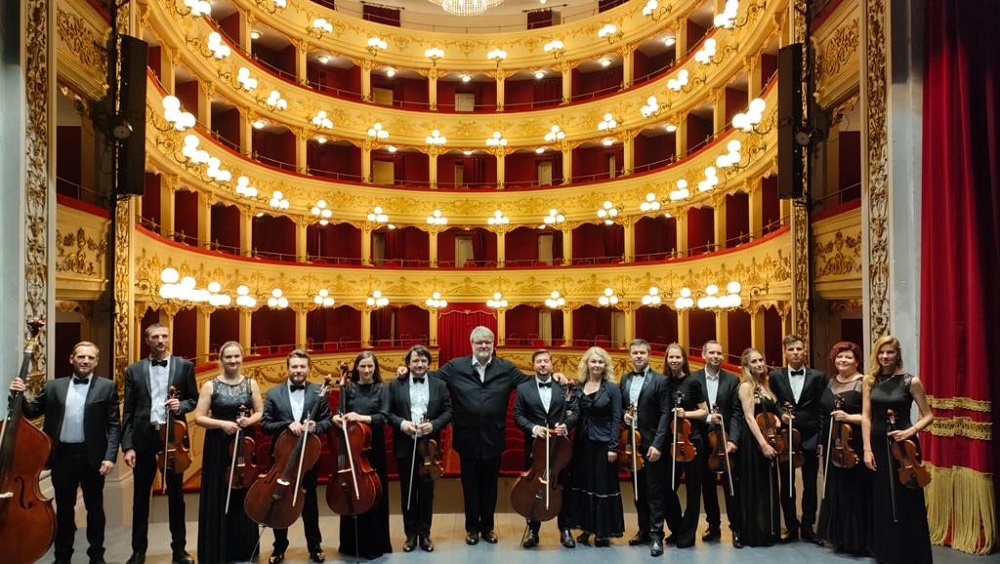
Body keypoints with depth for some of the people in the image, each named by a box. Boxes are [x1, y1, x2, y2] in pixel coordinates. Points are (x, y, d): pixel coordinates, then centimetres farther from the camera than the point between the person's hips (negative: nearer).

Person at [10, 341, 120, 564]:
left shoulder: (107, 387, -1)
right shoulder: (53, 386, 7)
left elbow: (114, 425, -5)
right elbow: (32, 412, 8)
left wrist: (110, 456, -13)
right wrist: (19, 396, -10)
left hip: (92, 456, -2)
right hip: (62, 455, 2)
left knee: (94, 508, 10)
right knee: (64, 508, 13)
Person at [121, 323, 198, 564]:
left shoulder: (184, 366, 2)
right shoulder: (134, 370, 3)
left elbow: (194, 400, 8)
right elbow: (128, 411, 2)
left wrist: (181, 406, -14)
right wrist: (127, 445, -4)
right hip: (144, 436, 1)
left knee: (176, 494, 10)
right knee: (141, 496, 9)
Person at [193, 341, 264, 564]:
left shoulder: (251, 384, 4)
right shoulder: (210, 385, -3)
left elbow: (260, 413, 8)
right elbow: (199, 418, -5)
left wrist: (249, 420, -12)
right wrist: (222, 423, -19)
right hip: (218, 447, -2)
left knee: (244, 496, 7)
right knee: (218, 498, 1)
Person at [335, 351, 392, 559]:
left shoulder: (382, 389, 1)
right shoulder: (348, 388, 6)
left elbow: (382, 417, -9)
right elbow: (342, 413, 4)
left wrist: (361, 417, -23)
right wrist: (337, 418, -18)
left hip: (374, 448, -1)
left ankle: (375, 544, 15)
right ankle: (352, 543, 19)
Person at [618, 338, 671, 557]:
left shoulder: (659, 380, -7)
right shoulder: (624, 380, 10)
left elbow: (665, 414, -12)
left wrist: (657, 444, -18)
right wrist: (623, 415, -6)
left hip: (651, 444, -5)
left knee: (654, 491, 0)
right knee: (639, 489, 13)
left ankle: (656, 535, 7)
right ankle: (644, 530, 25)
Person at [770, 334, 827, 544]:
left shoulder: (818, 377, 1)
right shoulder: (776, 376, 3)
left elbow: (823, 410, -1)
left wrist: (822, 439, -5)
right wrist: (780, 415, -16)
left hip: (810, 438, 0)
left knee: (810, 485, 8)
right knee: (787, 485, 7)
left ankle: (807, 527, 19)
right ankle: (791, 527, 18)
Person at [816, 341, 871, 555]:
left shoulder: (863, 383, -9)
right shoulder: (830, 383, 13)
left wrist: (849, 417, -25)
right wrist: (821, 441, 18)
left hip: (854, 447, -7)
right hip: (832, 446, 7)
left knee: (855, 493, -1)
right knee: (834, 492, 12)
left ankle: (859, 541, 10)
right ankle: (840, 538, 24)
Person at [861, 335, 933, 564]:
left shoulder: (911, 381, -5)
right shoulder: (870, 381, 3)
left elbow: (928, 416, -2)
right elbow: (866, 416, 1)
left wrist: (910, 432, -19)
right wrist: (867, 449, -5)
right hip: (878, 444, 3)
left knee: (906, 502, 2)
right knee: (881, 500, 11)